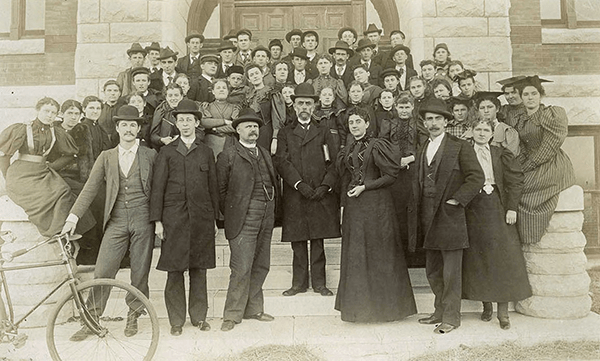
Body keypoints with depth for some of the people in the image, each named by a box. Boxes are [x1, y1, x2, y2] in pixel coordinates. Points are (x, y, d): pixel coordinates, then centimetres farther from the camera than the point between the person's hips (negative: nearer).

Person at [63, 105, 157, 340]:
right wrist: (73, 216, -5)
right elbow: (90, 188, 4)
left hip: (142, 219, -1)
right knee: (102, 272, -1)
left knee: (140, 272, 6)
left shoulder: (150, 155, 5)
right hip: (116, 221, 1)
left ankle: (133, 316, 25)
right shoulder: (106, 157, 9)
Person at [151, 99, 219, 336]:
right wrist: (157, 220, -4)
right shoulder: (167, 152, 7)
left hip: (202, 218, 1)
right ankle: (176, 320, 14)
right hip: (174, 218, -1)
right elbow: (158, 188, 3)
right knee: (174, 271, 2)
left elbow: (213, 187, 12)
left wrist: (214, 218, 7)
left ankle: (199, 316, 19)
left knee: (199, 270, 7)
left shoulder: (206, 153, 12)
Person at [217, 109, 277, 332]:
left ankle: (253, 309, 24)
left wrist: (271, 211, 12)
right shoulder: (228, 156, -1)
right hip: (243, 220, -6)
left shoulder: (265, 154, 17)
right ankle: (232, 315, 6)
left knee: (261, 266, 10)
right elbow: (221, 189, -1)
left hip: (266, 219, 6)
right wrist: (230, 214, -1)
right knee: (242, 268, -6)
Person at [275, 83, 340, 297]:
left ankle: (319, 282, 12)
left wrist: (326, 185, -9)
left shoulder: (323, 131, 15)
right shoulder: (285, 133, 12)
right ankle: (299, 283, 14)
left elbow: (333, 161, 6)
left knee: (318, 241, 4)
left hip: (321, 194, 0)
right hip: (295, 196, 0)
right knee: (298, 242, 4)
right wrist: (300, 184, -13)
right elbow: (282, 162, -1)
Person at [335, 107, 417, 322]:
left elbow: (391, 175, -9)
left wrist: (365, 187, -15)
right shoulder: (347, 151, 14)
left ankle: (382, 305, 14)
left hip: (376, 205, -6)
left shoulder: (377, 146, -6)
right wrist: (344, 205, 13)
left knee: (377, 252, 1)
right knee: (355, 254, 9)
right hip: (353, 207, 7)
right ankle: (358, 306, 20)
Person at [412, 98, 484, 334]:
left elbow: (477, 177, -9)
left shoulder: (460, 147, -3)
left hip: (450, 219, -7)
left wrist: (456, 200, -13)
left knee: (451, 272, 0)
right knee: (432, 272, 15)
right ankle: (440, 312, 30)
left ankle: (451, 317, 13)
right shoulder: (421, 152, 16)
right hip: (428, 221, 7)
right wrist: (417, 218, 12)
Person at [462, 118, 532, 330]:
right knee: (477, 259, 5)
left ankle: (503, 311, 5)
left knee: (501, 258, -2)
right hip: (473, 210, 1)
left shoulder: (501, 154, 5)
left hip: (496, 209, -1)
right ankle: (486, 305, 18)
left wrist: (512, 208, -8)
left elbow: (516, 179, 0)